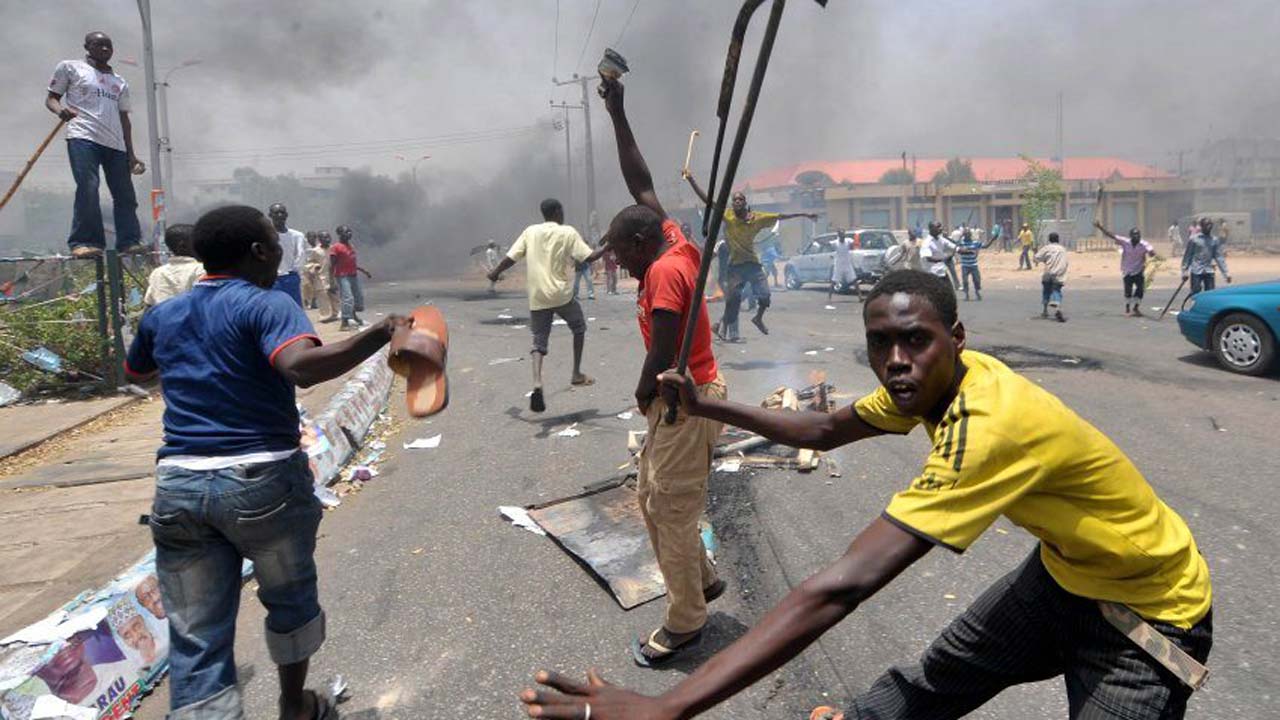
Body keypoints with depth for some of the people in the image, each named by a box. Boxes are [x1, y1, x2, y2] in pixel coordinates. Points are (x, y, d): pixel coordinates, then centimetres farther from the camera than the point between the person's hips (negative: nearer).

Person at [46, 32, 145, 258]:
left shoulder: (120, 83, 25)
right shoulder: (70, 67, 12)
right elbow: (51, 97, 10)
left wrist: (131, 154, 14)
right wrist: (60, 110, -15)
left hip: (116, 144, 5)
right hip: (83, 137, -5)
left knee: (125, 193, 0)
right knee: (88, 188, -18)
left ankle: (129, 241, 4)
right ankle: (85, 242, -16)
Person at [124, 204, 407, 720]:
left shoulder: (160, 317, 11)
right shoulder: (266, 306, -9)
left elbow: (135, 372, 32)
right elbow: (301, 367, -30)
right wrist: (381, 334, -27)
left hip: (177, 487, 5)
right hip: (261, 480, -4)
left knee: (197, 642, 8)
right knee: (290, 599, 22)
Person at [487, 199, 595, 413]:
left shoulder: (530, 231, 7)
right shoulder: (568, 232, -1)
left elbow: (512, 256, 5)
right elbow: (587, 257, -7)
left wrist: (496, 272, 19)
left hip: (537, 297, 3)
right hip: (561, 294, -3)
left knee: (539, 342, 6)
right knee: (579, 328, 22)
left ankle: (537, 384, -17)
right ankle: (577, 374, 21)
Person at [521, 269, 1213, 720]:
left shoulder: (992, 424, -40)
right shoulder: (929, 384, -12)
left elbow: (842, 586, -48)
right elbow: (825, 429, 4)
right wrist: (706, 406, 2)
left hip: (1150, 609, -7)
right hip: (1062, 571, 7)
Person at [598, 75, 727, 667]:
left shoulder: (664, 271, -19)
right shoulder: (673, 242, 6)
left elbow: (662, 355, -23)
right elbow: (640, 184, 13)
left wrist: (642, 395, -4)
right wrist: (617, 115, 13)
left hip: (687, 401, -10)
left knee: (673, 508, 0)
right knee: (651, 496, 18)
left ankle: (685, 622, 14)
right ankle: (702, 580, 32)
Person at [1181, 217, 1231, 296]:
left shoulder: (1215, 240, 7)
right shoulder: (1194, 239, -3)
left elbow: (1219, 257, 7)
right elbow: (1187, 255, 0)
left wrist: (1226, 273, 2)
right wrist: (1185, 271, -3)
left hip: (1209, 272, 3)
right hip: (1196, 272, -3)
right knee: (1195, 293, -2)